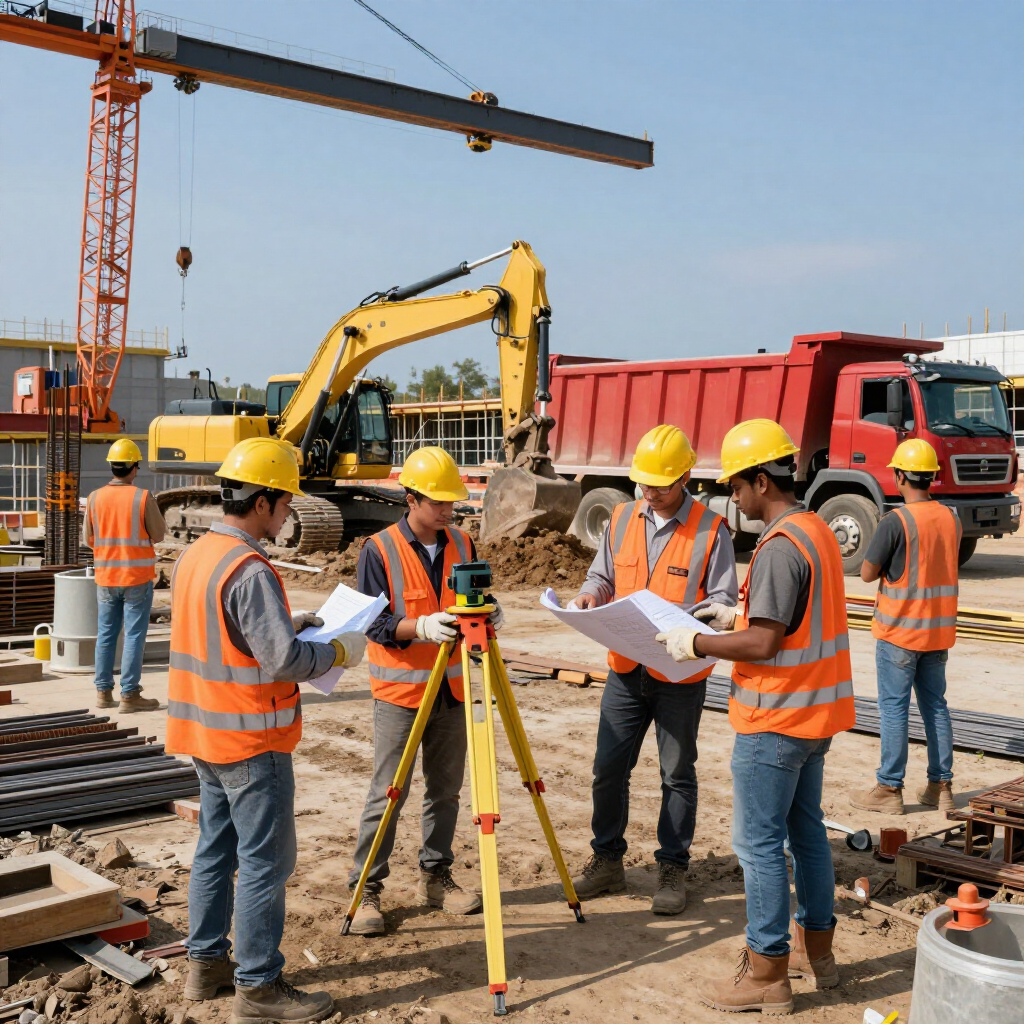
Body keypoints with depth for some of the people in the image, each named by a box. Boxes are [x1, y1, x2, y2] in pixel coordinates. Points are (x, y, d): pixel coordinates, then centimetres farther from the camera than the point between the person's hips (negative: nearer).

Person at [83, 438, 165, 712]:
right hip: (137, 577, -4)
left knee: (106, 634, 13)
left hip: (106, 577, 4)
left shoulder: (95, 497, -1)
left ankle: (103, 692, 18)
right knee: (134, 636, 1)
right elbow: (158, 535, -6)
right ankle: (129, 695, 1)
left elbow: (89, 539, 4)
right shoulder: (143, 497, -12)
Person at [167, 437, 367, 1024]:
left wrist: (289, 623, 14)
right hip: (252, 741, -9)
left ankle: (207, 964, 27)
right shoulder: (249, 572, -22)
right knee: (265, 863, 0)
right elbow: (284, 661, -24)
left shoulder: (193, 557, 7)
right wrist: (340, 651, -8)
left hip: (207, 734, 9)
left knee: (217, 849, 17)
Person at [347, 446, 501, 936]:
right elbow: (375, 624, -12)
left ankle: (436, 878, 27)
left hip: (450, 688, 5)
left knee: (446, 789, 12)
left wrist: (487, 611, -12)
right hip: (399, 690, -5)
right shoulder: (379, 550, -9)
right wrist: (421, 627, -28)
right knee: (387, 793, -1)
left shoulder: (462, 544, 6)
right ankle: (365, 891, 9)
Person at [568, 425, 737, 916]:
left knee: (677, 775, 8)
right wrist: (590, 595, -9)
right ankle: (606, 860, 24)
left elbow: (723, 603, -8)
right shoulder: (622, 519, 5)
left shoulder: (710, 530, -8)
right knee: (608, 768, 8)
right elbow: (602, 575, 13)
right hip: (626, 670, 4)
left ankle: (672, 869, 21)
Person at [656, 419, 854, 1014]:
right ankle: (816, 950, 29)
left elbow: (764, 642, -25)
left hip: (776, 719, -10)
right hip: (816, 711, 10)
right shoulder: (820, 531, 10)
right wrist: (736, 619, 15)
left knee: (759, 842, -2)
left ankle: (767, 975, 6)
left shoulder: (780, 546, -21)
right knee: (806, 827, 18)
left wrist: (697, 644, -14)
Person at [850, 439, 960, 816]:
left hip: (899, 630, -6)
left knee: (893, 708, 1)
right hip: (939, 629, 6)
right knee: (935, 705, 13)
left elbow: (867, 573, -13)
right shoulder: (951, 519, 4)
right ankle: (941, 786, 18)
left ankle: (889, 789, 7)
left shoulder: (895, 522, -18)